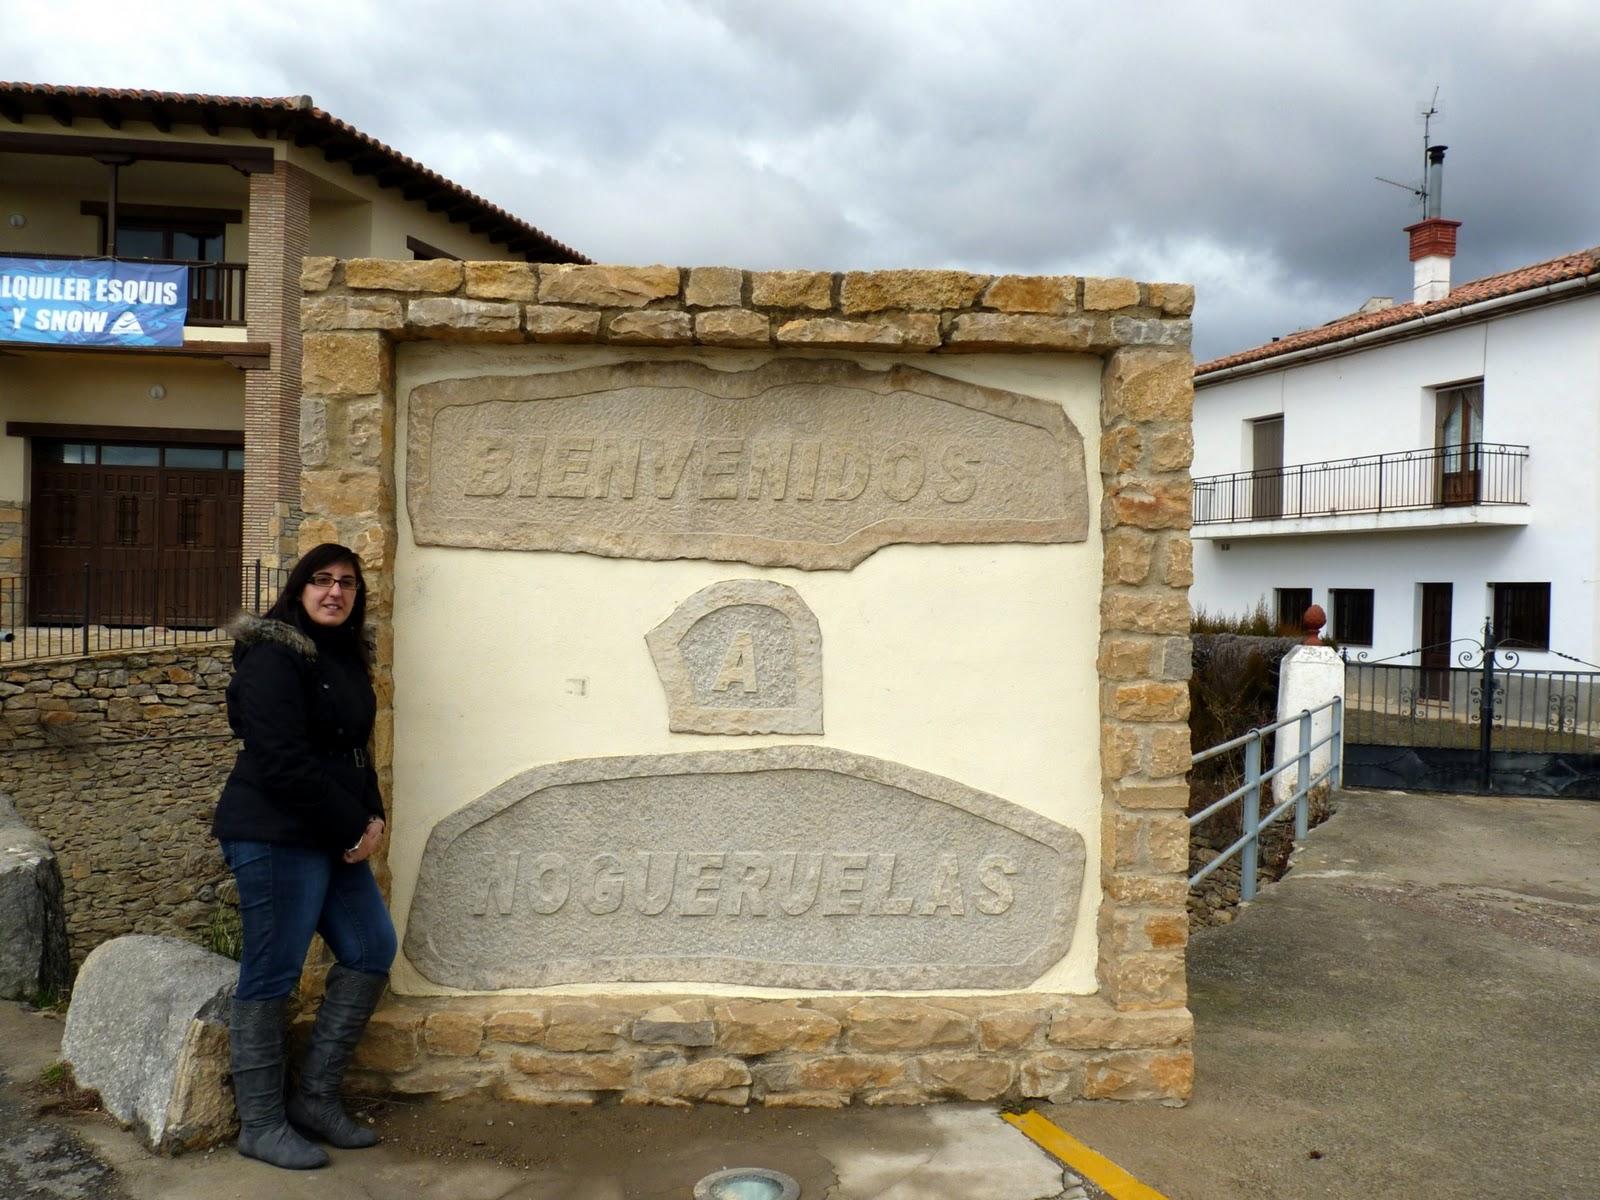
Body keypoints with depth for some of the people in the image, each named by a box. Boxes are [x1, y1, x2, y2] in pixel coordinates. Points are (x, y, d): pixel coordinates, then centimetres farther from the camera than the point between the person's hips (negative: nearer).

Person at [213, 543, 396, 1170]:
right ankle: (261, 1125, 15)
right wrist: (353, 826, -14)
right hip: (276, 837, -9)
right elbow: (284, 763, -20)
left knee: (372, 950, 10)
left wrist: (372, 817, 2)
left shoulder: (344, 658, 13)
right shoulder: (273, 656, -13)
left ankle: (315, 1098, 20)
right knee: (271, 976, 0)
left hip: (335, 837, 9)